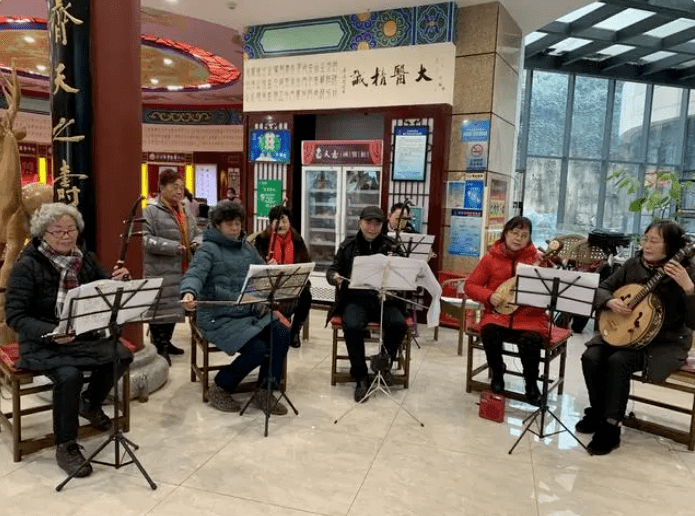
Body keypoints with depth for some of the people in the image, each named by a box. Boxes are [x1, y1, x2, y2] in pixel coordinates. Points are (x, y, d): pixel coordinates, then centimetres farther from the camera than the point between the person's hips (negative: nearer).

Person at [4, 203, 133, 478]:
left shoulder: (86, 259, 4)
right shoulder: (27, 266, -10)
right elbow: (15, 316, -15)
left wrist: (119, 282, -18)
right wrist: (51, 332, -33)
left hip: (84, 338, 5)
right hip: (42, 344, -4)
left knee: (122, 356, -20)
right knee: (69, 374, -32)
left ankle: (90, 403, 12)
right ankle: (65, 447, -10)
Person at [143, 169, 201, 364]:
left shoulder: (186, 211, 14)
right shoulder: (151, 211, -9)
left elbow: (197, 233, 22)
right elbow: (146, 239, -18)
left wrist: (197, 243, -2)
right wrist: (174, 247, -23)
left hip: (182, 271, 8)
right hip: (160, 272, -8)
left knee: (174, 308, 16)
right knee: (160, 309, -2)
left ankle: (166, 342, 30)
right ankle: (159, 348, 8)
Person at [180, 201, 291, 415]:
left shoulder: (247, 247, 15)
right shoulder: (209, 249, -7)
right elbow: (194, 274, -24)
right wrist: (189, 293, -45)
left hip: (250, 312, 7)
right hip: (219, 318, -7)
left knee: (282, 335, -15)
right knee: (258, 349, -23)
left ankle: (265, 391, 1)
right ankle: (220, 389, 3)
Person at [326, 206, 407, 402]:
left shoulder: (390, 246, 8)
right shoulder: (348, 245, 9)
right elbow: (332, 270, 14)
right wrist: (335, 277, -11)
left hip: (384, 299, 1)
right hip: (356, 299, 0)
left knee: (398, 324, -29)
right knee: (352, 326, -31)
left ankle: (385, 359, 5)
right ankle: (361, 377, -9)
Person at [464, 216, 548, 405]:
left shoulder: (537, 258, 3)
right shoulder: (491, 258, 5)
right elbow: (470, 285, 7)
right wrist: (489, 296, -10)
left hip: (530, 316, -1)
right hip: (498, 313, 1)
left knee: (530, 339, -31)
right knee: (489, 333, -30)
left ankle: (531, 383, -1)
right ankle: (497, 372, 2)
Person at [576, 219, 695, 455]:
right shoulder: (633, 264, 0)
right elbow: (602, 288, 7)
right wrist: (610, 302, -15)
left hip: (665, 343, -5)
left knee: (618, 361, -29)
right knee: (591, 357, -18)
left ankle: (610, 428, -15)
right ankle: (598, 410, 6)